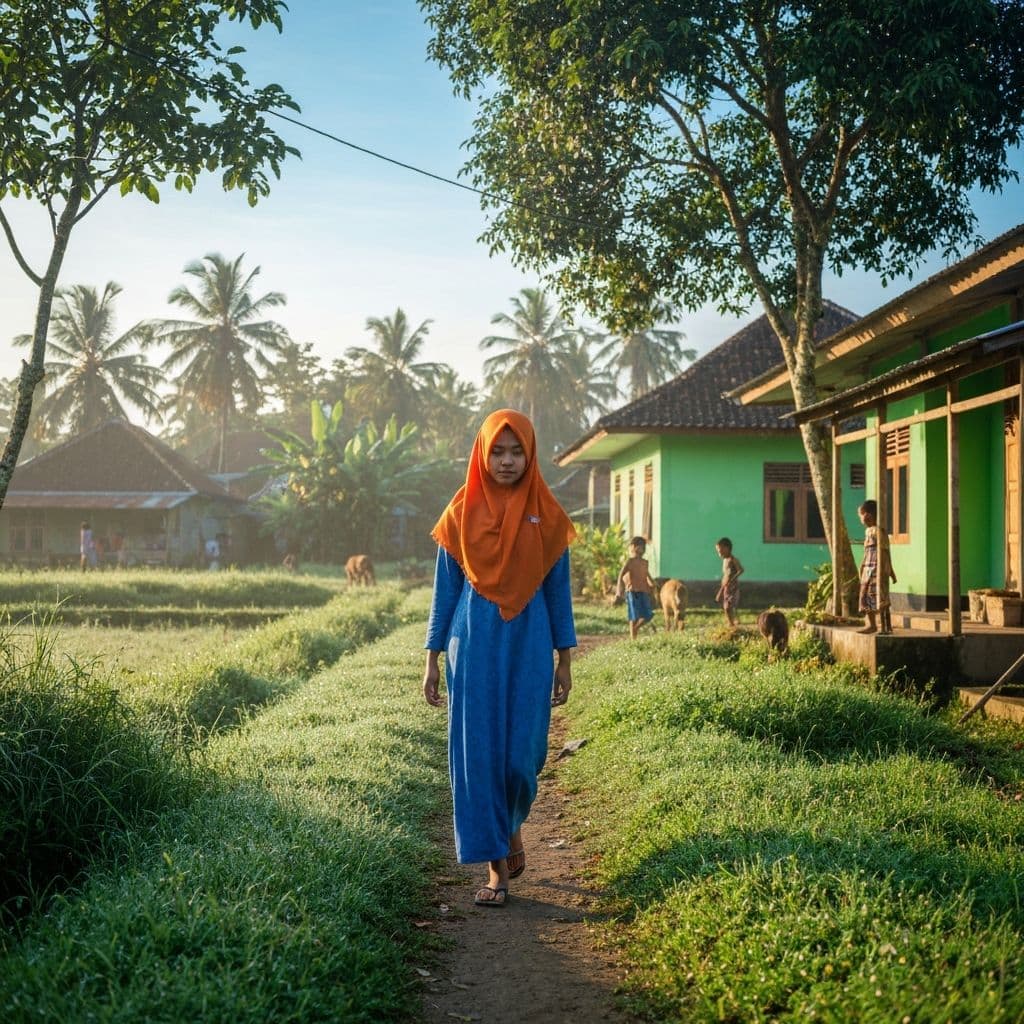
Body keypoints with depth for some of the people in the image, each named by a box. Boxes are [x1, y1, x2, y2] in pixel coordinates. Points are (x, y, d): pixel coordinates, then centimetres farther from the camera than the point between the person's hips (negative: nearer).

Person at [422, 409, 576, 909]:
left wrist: (565, 660, 4)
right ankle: (497, 867, 10)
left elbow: (558, 588, 6)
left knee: (522, 753, 0)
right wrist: (432, 659, 3)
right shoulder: (461, 513, 2)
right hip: (474, 647, 0)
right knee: (477, 753, -1)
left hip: (528, 648, 0)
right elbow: (445, 588, 6)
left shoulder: (546, 515, 3)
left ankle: (511, 826, 33)